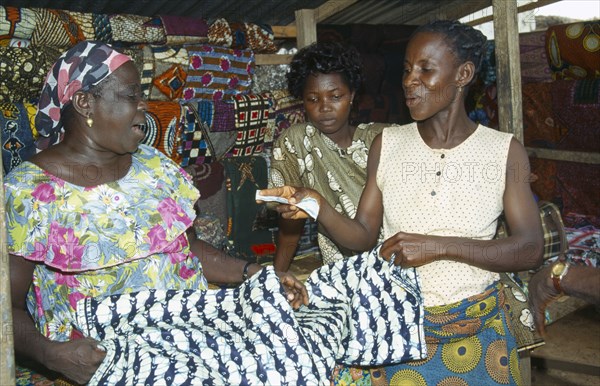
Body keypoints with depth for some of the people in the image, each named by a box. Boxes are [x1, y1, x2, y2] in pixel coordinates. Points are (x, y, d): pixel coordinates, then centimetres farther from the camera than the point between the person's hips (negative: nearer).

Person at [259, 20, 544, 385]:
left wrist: (439, 246, -25)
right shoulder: (387, 144, -2)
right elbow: (364, 236, -1)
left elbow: (531, 249, -13)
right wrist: (320, 208, -21)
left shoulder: (505, 151, -7)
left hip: (475, 329, -1)